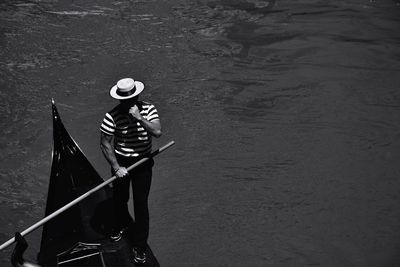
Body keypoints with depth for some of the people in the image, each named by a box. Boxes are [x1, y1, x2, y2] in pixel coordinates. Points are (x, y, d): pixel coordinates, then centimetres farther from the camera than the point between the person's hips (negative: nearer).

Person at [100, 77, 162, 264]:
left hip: (143, 162, 0)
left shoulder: (148, 109, -12)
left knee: (141, 203, 1)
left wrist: (139, 117, -35)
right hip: (120, 162, 0)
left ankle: (140, 245, 13)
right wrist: (116, 167, -17)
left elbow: (157, 132, -26)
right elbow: (105, 144, -14)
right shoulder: (112, 116, -18)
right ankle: (122, 225, 52)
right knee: (120, 199, 19)